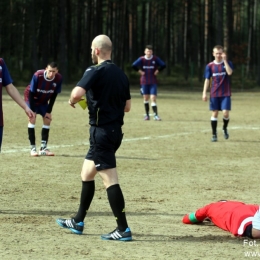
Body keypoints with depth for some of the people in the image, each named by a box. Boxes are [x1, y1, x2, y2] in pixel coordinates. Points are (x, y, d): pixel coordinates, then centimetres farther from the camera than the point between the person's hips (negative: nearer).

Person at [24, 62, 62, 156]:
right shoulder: (37, 76, -35)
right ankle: (33, 148, -15)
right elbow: (31, 93, -26)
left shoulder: (58, 78, -24)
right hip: (31, 98, -5)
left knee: (47, 120, 0)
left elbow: (54, 95, -11)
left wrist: (49, 111, -10)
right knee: (32, 119, -17)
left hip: (43, 101, 5)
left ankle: (43, 148, 7)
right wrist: (32, 111, -25)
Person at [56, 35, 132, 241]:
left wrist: (73, 101, -6)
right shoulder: (121, 74, 12)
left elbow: (77, 93, -27)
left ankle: (123, 229, -10)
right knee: (87, 174, 19)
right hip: (116, 130, 9)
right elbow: (127, 106, 18)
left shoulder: (95, 71, -12)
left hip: (101, 131, -9)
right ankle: (78, 222, 27)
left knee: (110, 180, -9)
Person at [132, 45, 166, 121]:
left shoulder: (155, 59, -2)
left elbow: (163, 65, 0)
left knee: (153, 98, -9)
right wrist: (139, 71, -7)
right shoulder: (141, 59, -2)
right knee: (145, 98, 7)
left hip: (153, 82, -1)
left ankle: (156, 115, -10)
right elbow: (134, 65, -8)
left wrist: (157, 71, -3)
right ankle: (147, 115, 16)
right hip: (144, 82, 1)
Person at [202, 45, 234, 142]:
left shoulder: (228, 63, 0)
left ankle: (225, 128, 19)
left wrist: (225, 60, -21)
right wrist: (204, 93, -3)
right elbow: (207, 79, 4)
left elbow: (229, 72, -20)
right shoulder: (210, 66, 2)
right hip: (214, 94, 1)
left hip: (226, 94, -1)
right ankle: (214, 134, 11)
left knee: (226, 113, -10)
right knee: (215, 113, 2)